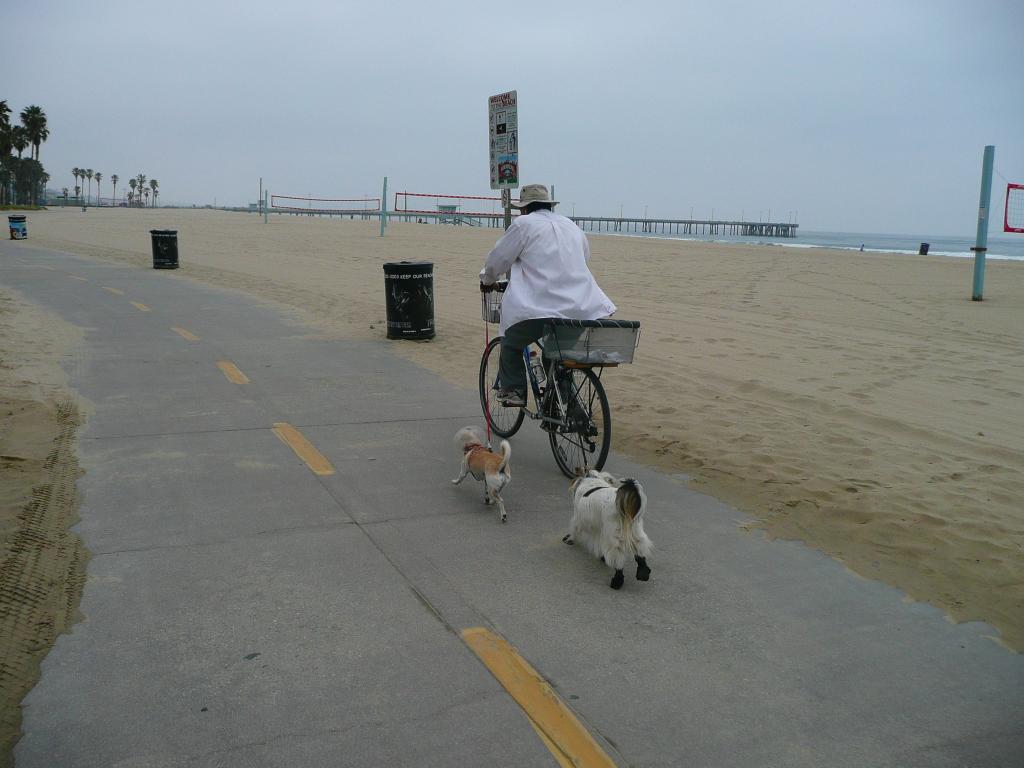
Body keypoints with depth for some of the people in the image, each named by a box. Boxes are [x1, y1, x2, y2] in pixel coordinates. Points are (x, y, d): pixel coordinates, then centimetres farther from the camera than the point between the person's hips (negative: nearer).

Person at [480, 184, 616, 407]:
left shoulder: (523, 224, 3)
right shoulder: (573, 227, 22)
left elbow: (497, 259, 7)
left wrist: (487, 280, 27)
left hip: (542, 308, -5)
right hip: (584, 309, 6)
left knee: (511, 344, 17)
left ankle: (513, 390, 12)